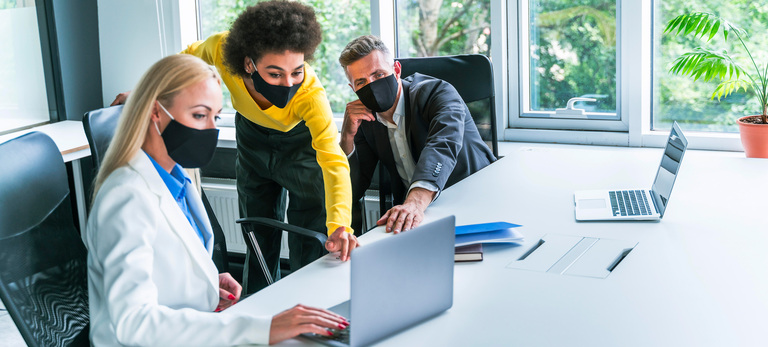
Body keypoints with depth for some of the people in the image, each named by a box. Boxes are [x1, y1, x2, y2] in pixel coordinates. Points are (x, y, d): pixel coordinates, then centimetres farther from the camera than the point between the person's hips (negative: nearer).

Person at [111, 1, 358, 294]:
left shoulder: (310, 93, -42)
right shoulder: (221, 49, -34)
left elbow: (333, 161, -50)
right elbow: (189, 59, -10)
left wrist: (339, 225, -65)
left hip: (302, 141, -3)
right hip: (252, 137, 3)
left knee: (309, 247, -7)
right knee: (259, 237, 12)